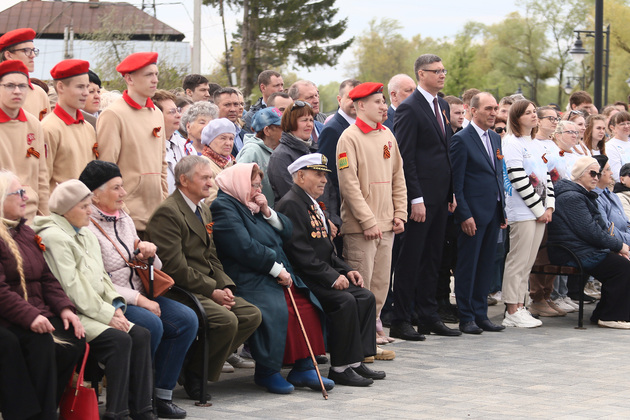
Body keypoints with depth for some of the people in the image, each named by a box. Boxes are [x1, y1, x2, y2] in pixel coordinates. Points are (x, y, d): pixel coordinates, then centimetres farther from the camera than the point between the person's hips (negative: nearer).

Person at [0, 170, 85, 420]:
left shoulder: (26, 233, 20)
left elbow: (47, 278, 18)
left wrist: (64, 308, 1)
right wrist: (29, 317, -27)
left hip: (37, 314, 8)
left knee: (74, 339, -17)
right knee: (42, 343, -32)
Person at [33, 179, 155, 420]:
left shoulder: (86, 235, 20)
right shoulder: (53, 237, -11)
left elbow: (101, 276, 19)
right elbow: (72, 287, -17)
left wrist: (116, 306, 1)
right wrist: (107, 314, -16)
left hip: (92, 312, 9)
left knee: (141, 335, -10)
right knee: (119, 340, -26)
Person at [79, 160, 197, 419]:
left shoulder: (124, 220, 16)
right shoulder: (87, 228, -11)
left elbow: (153, 269, 23)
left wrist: (148, 256, -1)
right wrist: (138, 299, -19)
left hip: (140, 296, 9)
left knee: (187, 319, -10)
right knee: (152, 324, -31)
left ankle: (162, 396, -7)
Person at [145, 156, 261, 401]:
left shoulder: (204, 210, 18)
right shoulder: (168, 213, -14)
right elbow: (175, 267, -19)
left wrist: (225, 286, 0)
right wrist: (212, 291, -17)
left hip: (208, 287, 10)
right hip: (180, 290, -10)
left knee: (251, 315, -5)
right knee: (226, 320, -28)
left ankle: (199, 362, 1)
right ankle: (194, 372, -6)